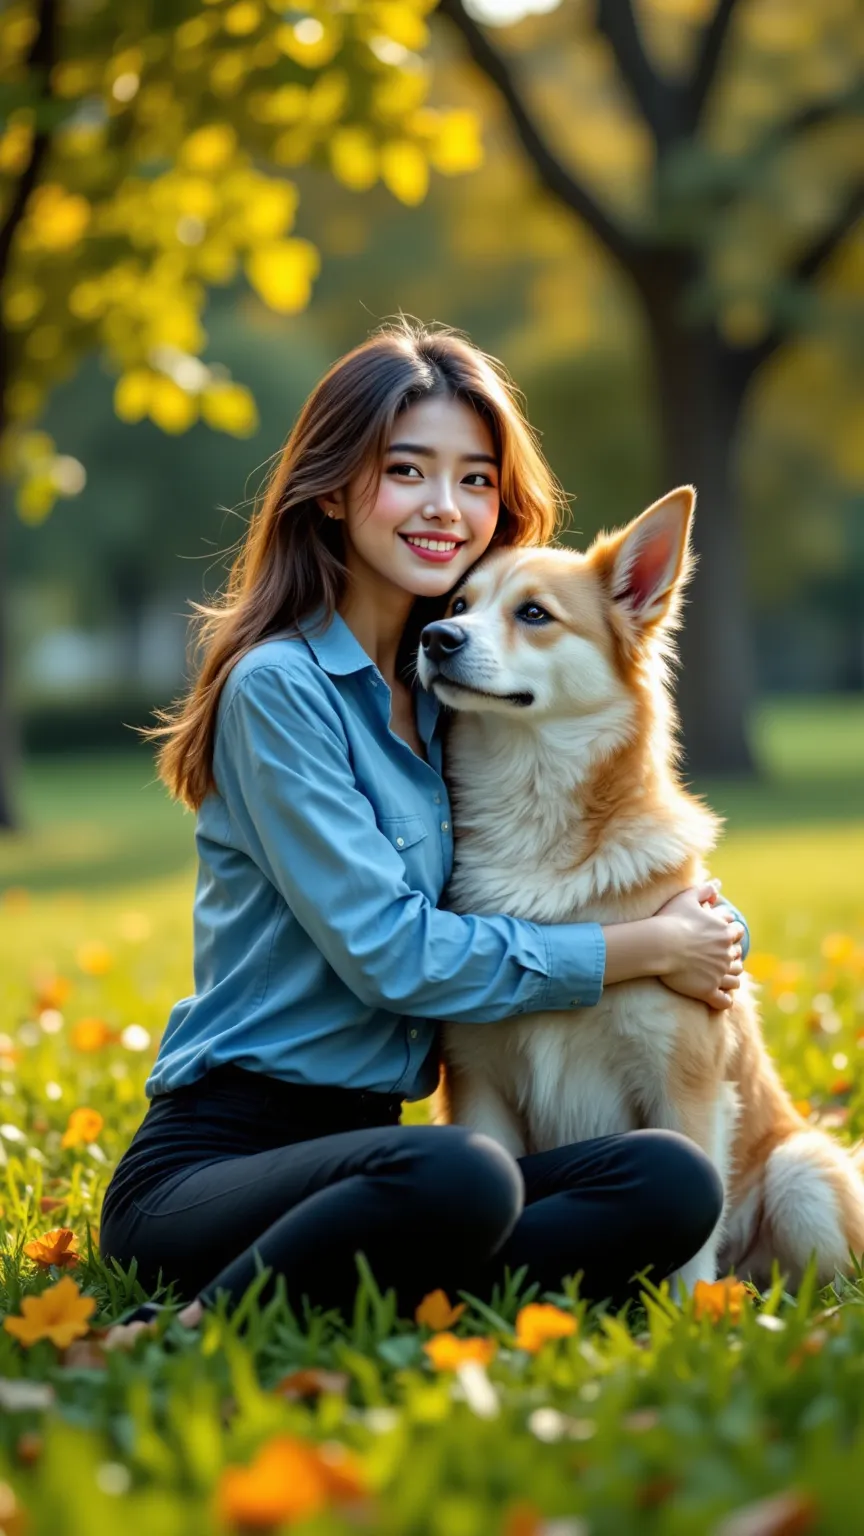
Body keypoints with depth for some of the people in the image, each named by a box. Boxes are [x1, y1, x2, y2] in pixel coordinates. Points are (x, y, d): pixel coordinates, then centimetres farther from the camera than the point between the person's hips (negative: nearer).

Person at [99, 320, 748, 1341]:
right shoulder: (280, 685, -7)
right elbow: (389, 953, -14)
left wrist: (706, 923, -1)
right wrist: (647, 950, -6)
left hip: (362, 1152, 7)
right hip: (207, 1164, -7)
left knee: (672, 1184, -19)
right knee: (458, 1178, -38)